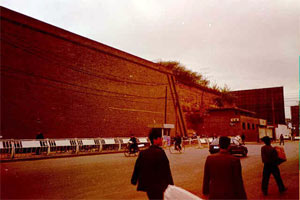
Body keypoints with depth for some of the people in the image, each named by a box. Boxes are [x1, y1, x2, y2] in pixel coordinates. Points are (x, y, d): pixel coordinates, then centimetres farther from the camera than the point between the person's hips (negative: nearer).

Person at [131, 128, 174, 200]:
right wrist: (171, 185, -6)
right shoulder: (160, 152, -17)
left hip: (146, 185, 7)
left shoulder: (143, 153, 3)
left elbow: (137, 168, 10)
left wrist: (134, 180, 24)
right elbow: (166, 171, -15)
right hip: (157, 186, -7)